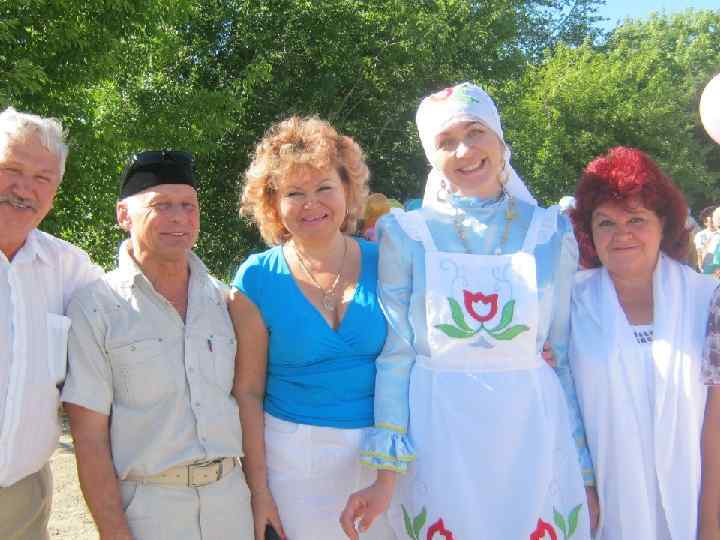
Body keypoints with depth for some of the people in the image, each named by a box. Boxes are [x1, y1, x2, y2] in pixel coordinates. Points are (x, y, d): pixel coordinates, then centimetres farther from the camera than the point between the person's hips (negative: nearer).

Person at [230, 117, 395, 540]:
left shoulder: (383, 265, -1)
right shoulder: (257, 279, -5)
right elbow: (247, 391, -5)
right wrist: (258, 488, -6)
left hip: (382, 455, 2)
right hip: (293, 457, -1)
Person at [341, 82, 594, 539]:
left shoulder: (550, 233, 2)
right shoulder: (407, 235, -2)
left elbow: (568, 357, 6)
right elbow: (396, 355, -3)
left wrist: (586, 474, 7)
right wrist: (387, 475, -8)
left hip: (532, 437, 1)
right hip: (438, 440, -1)